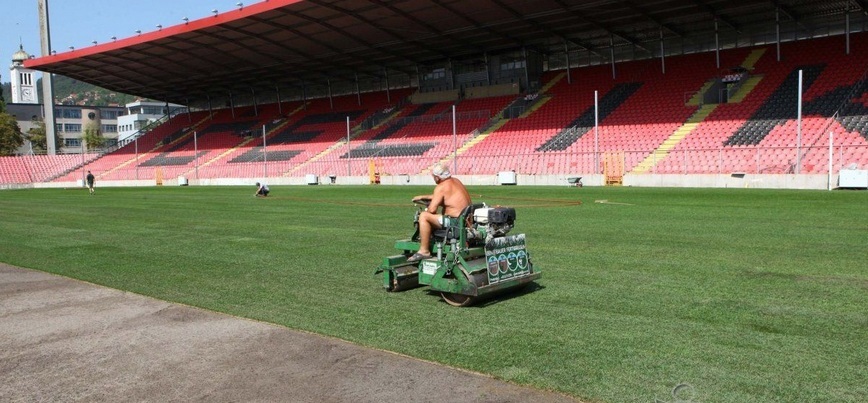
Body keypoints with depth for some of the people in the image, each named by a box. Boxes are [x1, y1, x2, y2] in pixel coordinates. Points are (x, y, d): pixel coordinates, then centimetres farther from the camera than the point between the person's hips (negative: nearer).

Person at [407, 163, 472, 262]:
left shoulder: (441, 187, -13)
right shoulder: (455, 181, 14)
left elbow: (432, 209, -20)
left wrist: (427, 210, 2)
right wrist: (423, 197, 31)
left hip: (456, 222, -10)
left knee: (424, 216, -13)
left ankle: (424, 251, -10)